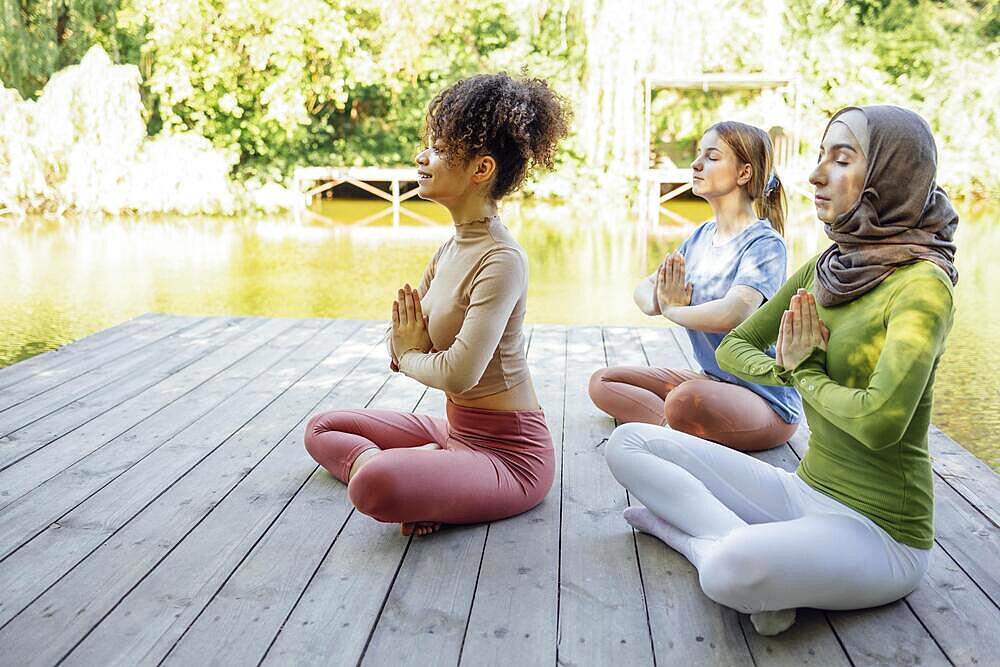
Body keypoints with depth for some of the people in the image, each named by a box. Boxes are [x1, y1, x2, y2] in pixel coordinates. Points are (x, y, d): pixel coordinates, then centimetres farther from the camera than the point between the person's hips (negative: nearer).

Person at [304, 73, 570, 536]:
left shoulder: (501, 260, -21)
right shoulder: (452, 249, 7)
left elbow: (458, 373, -29)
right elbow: (398, 349, 10)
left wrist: (410, 356, -8)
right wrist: (409, 348, -14)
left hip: (508, 453, -10)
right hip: (457, 431, 10)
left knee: (374, 485, -36)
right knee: (321, 429, 17)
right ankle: (422, 465, -3)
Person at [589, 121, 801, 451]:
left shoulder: (765, 243, -17)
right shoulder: (702, 235, 9)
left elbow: (733, 313, -35)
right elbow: (644, 289, 8)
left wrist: (672, 309, -16)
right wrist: (656, 300, -17)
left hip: (766, 400, -8)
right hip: (710, 380, 9)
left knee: (687, 399, -39)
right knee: (603, 383, 4)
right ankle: (672, 428, -14)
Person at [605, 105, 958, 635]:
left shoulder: (920, 285, -18)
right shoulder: (826, 269, 5)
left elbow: (880, 421, -31)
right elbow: (733, 347, 11)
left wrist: (808, 375, -12)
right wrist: (784, 370, -11)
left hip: (878, 529, -8)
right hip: (803, 489, 8)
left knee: (734, 570, -38)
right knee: (629, 443, 2)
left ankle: (682, 526, -8)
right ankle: (738, 539, -11)